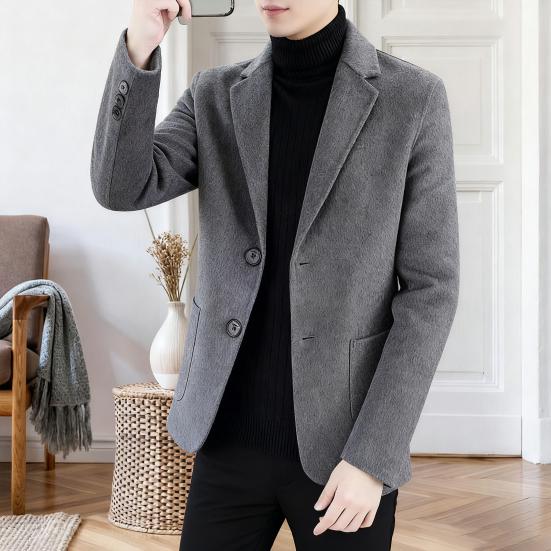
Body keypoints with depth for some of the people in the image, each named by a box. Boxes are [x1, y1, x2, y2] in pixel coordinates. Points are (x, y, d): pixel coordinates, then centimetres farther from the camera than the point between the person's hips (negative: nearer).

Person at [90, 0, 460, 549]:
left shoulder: (413, 97, -6)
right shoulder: (215, 95, 4)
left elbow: (429, 288, -8)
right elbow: (122, 188, -11)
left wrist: (372, 458, -14)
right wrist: (140, 45, -25)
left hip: (342, 442, -2)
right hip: (229, 437, 3)